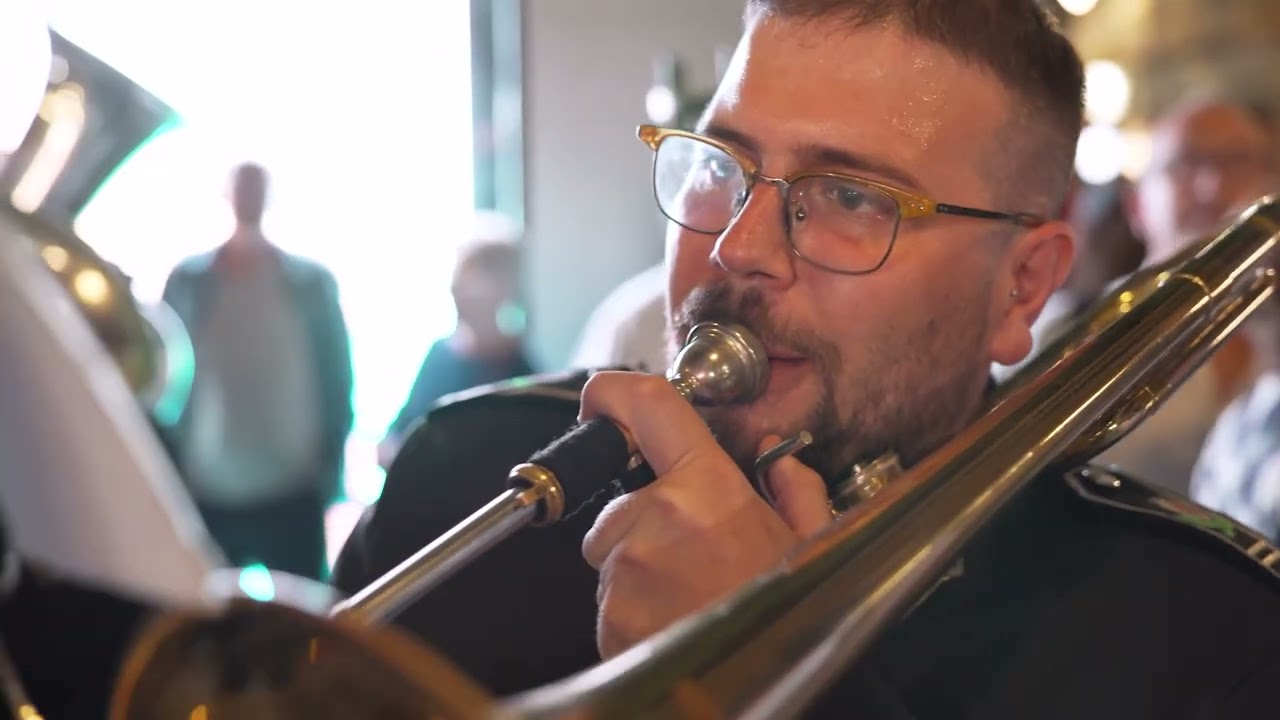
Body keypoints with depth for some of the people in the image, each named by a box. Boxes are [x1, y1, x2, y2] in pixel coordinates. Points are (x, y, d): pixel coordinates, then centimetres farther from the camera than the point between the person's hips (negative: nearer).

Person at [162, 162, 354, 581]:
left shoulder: (312, 283, 4)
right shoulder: (187, 282, 5)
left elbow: (336, 379, 6)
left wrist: (330, 468, 0)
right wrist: (173, 474, 1)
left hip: (293, 492, -1)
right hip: (206, 495, 1)